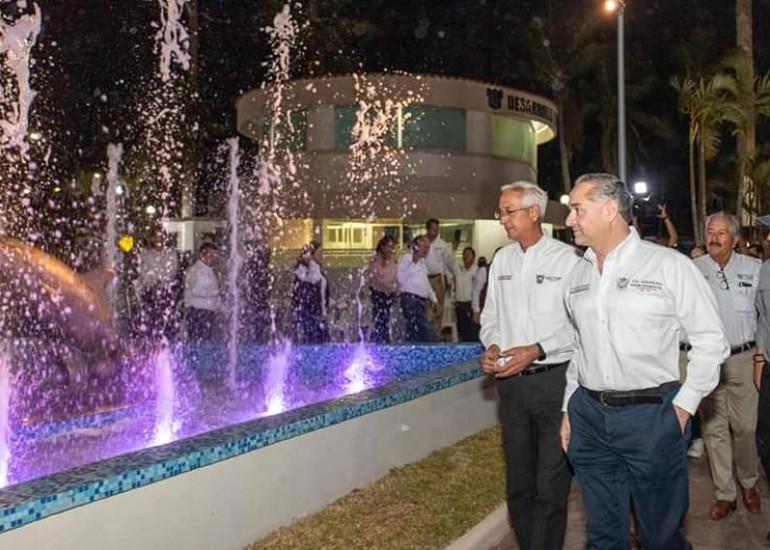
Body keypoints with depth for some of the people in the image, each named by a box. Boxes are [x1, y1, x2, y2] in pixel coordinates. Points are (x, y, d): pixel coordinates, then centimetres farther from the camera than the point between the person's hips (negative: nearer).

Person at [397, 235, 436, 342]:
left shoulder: (421, 261, 23)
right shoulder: (407, 258, -5)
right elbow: (400, 278, -16)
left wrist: (433, 298, 25)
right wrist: (412, 263, -19)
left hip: (421, 300, 9)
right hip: (411, 299, -9)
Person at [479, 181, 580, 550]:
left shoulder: (566, 259, -8)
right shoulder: (502, 260, 9)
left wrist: (537, 350, -20)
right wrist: (491, 345, -4)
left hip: (553, 379, -5)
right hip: (511, 380, 6)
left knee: (551, 485, 1)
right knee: (518, 481, 16)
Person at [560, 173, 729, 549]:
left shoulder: (668, 265, -7)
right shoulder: (578, 274, 10)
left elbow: (710, 340, -4)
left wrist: (684, 405, -8)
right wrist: (569, 409, 13)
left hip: (652, 415, -4)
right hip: (588, 414, 5)